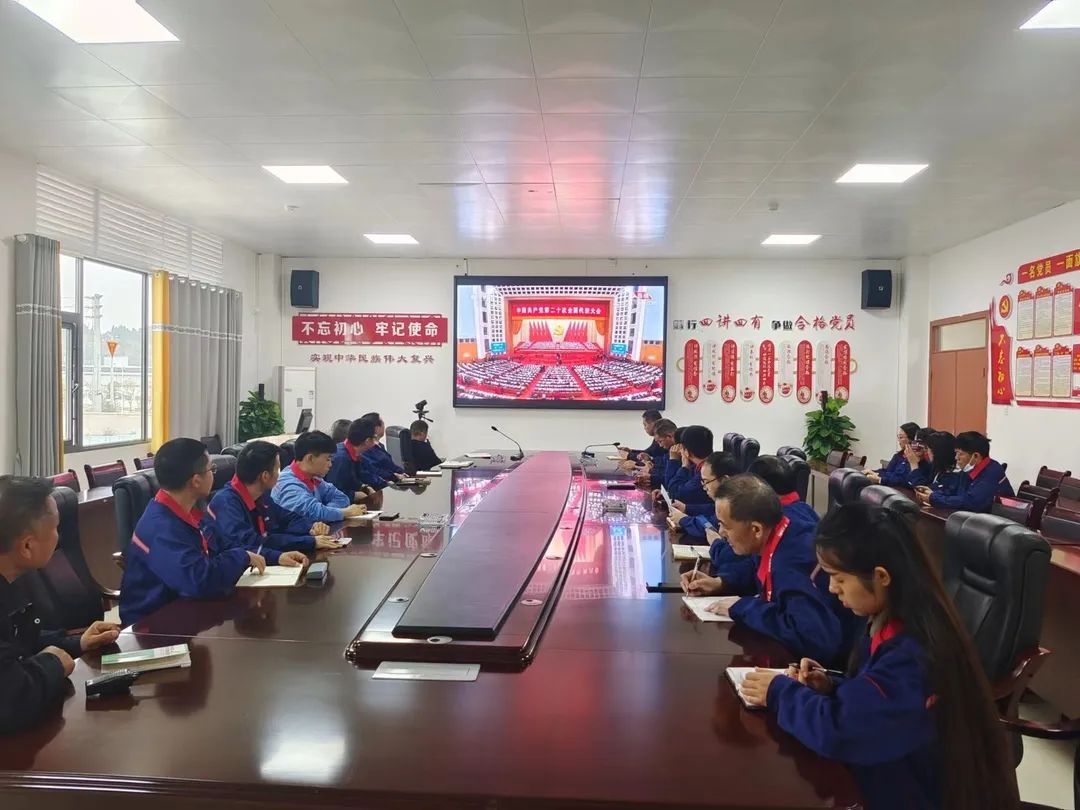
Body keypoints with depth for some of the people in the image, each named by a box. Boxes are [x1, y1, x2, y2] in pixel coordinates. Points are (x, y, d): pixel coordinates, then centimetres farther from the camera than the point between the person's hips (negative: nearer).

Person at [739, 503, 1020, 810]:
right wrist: (831, 687, -5)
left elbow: (838, 730, -31)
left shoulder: (913, 653, -27)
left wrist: (780, 692, -15)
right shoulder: (894, 622, -1)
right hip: (895, 774, 7)